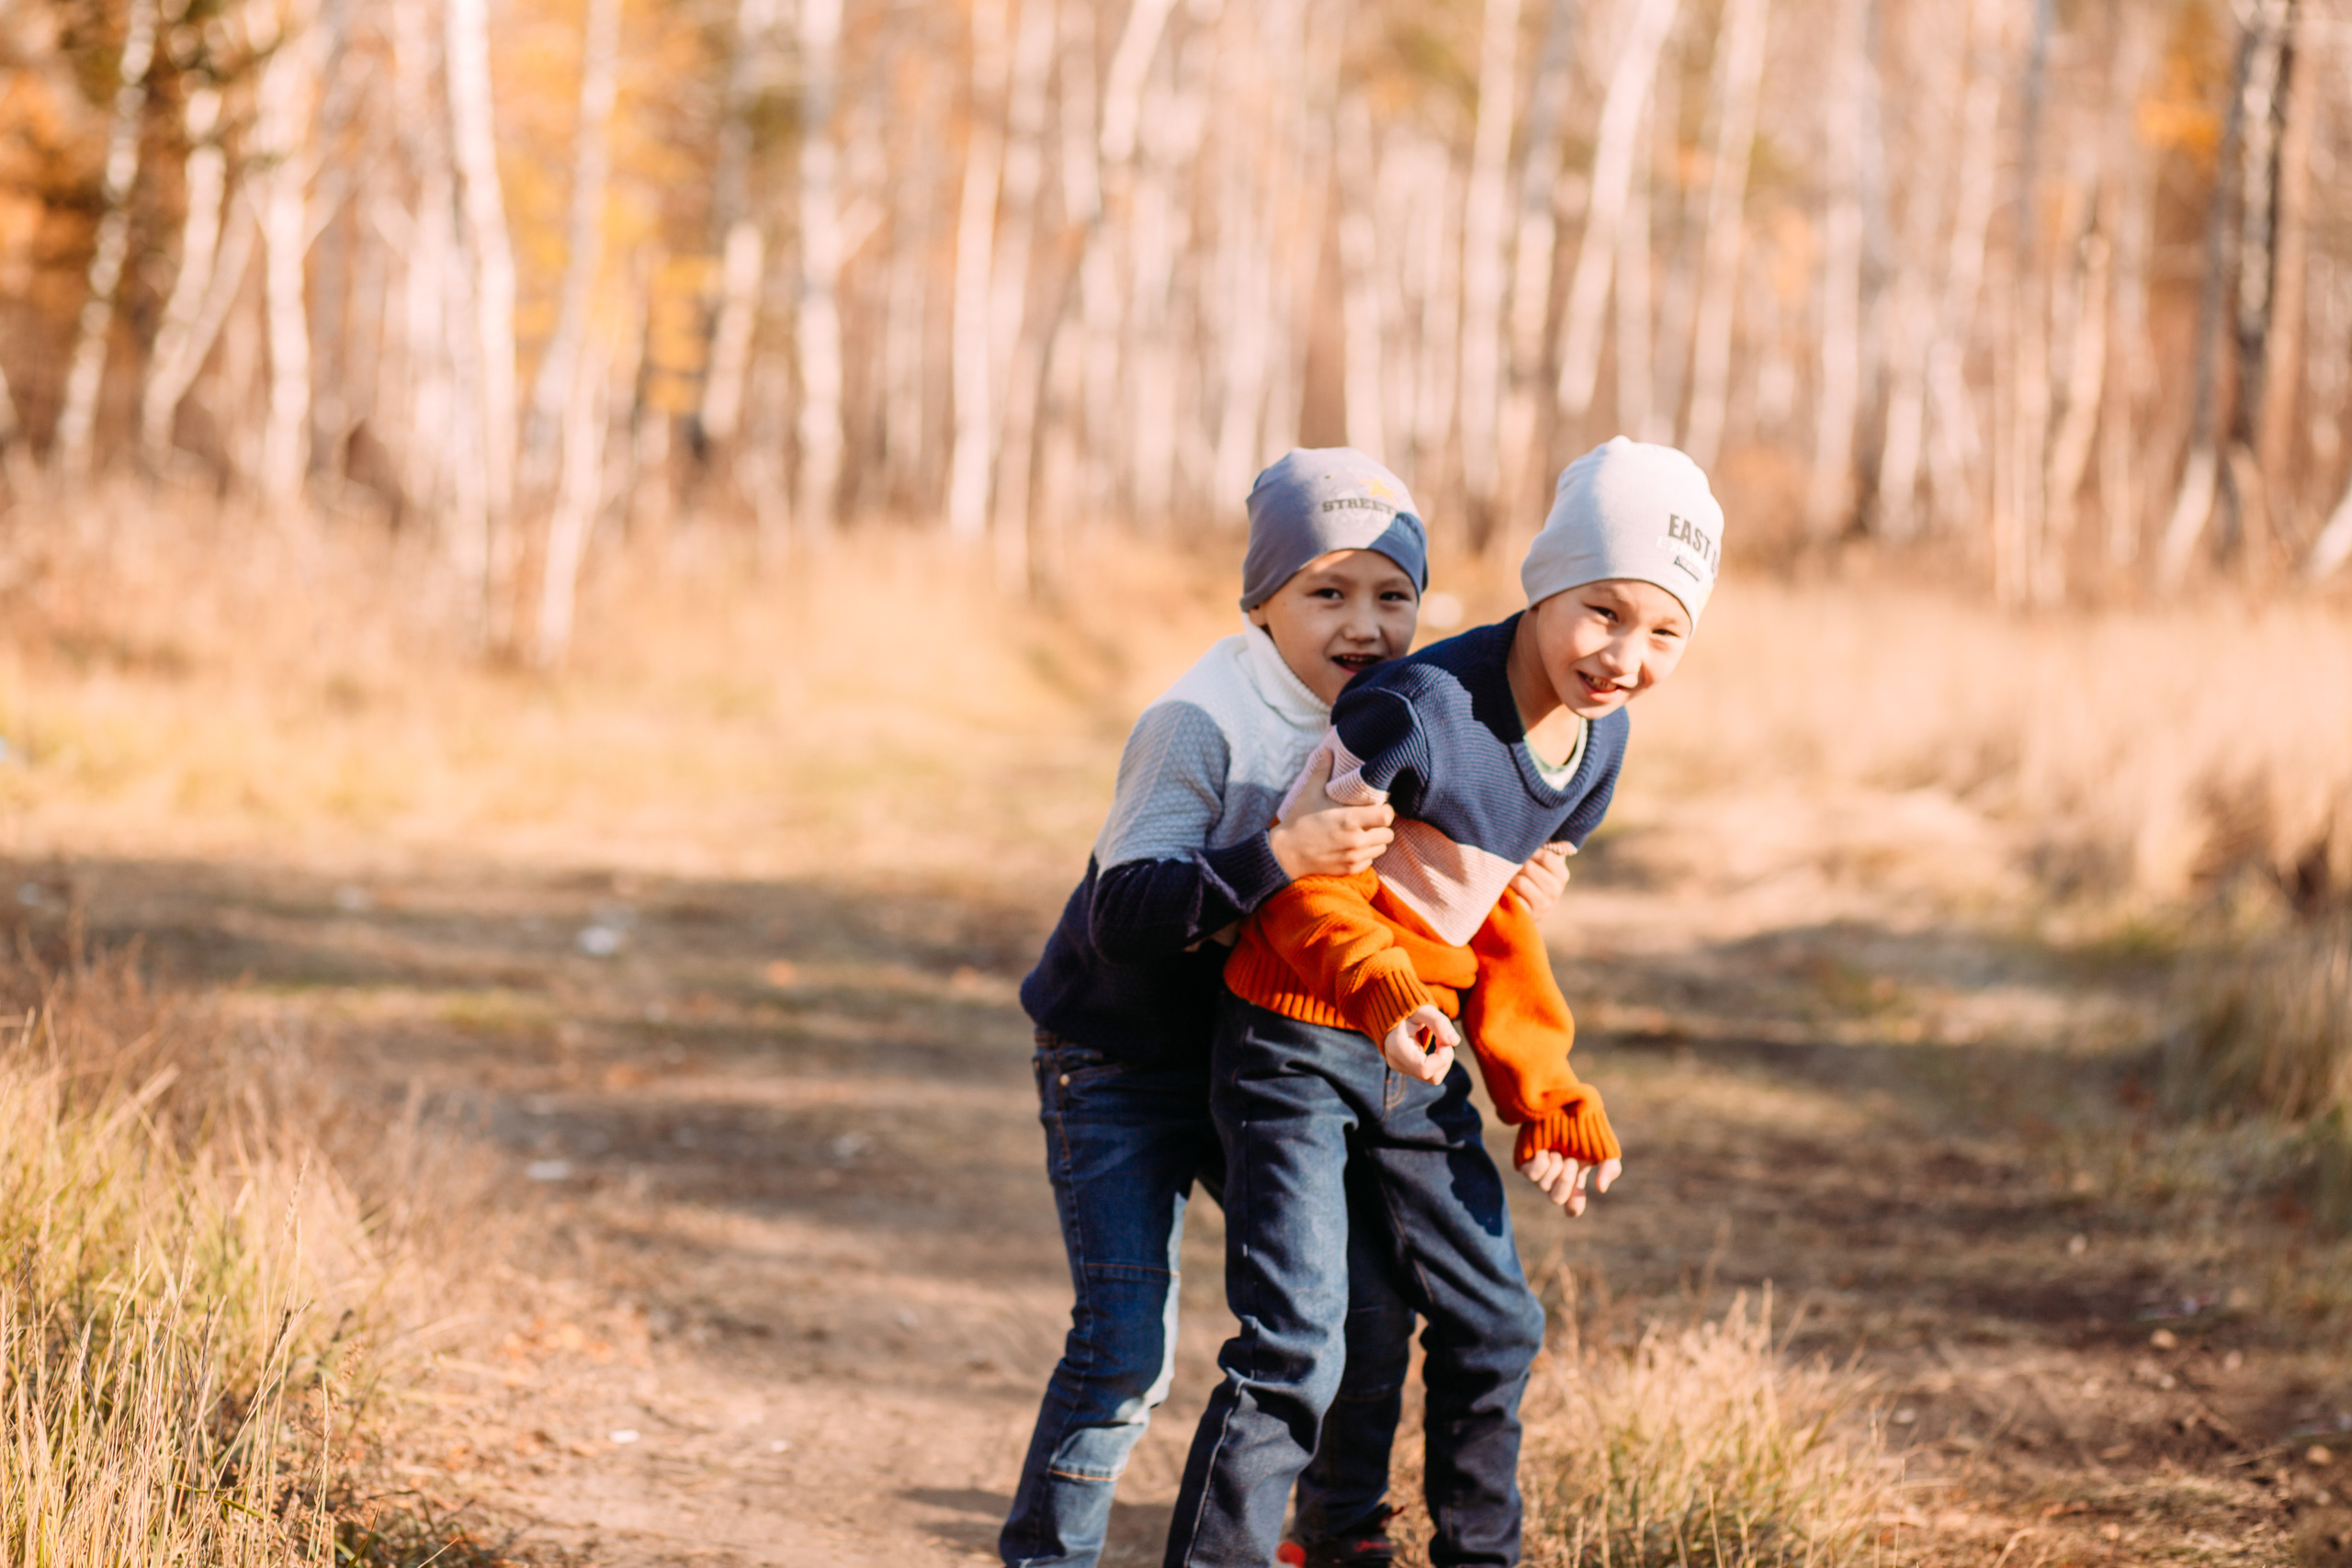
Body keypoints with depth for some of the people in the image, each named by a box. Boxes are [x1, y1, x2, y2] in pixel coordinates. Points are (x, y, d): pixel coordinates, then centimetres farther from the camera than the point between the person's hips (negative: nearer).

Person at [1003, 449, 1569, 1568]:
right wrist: (1278, 856, -44)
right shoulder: (1199, 723, -25)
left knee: (1367, 1300, 6)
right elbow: (1124, 915, -33)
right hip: (1121, 1066, -6)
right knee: (1127, 1342, -13)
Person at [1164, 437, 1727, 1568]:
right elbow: (1304, 872, -21)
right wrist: (1383, 994, -38)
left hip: (1416, 1052, 8)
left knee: (1492, 1325, 16)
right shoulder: (1421, 710, -27)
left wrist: (1540, 1087, 9)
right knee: (1294, 1350, -14)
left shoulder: (1600, 737, -1)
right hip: (1296, 1039, -8)